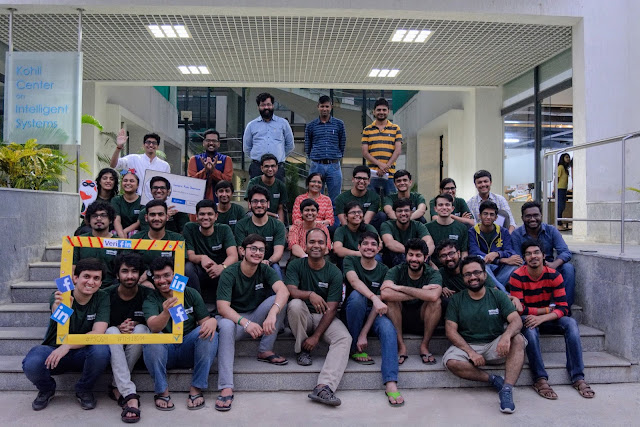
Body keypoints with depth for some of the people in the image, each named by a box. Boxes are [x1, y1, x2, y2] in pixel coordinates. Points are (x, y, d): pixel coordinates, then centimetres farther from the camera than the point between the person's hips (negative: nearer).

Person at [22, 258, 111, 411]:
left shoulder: (102, 298, -9)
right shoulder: (60, 296, -12)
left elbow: (98, 333, -19)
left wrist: (67, 346, -31)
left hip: (83, 354, 0)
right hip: (54, 350, 0)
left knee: (101, 350, -33)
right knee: (31, 365, -32)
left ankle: (84, 390, -2)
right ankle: (46, 389, 6)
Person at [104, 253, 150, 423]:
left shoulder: (147, 294, -8)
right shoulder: (107, 295, -7)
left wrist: (134, 326, -21)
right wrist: (119, 328, -22)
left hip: (137, 348, 0)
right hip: (113, 346, 0)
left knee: (141, 329, -29)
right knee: (112, 331, -30)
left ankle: (116, 387, -20)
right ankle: (130, 395, -44)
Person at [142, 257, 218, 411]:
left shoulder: (191, 294, 3)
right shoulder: (150, 300, -4)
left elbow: (204, 320, 1)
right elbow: (154, 326, -23)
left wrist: (212, 321, -26)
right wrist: (166, 313, -47)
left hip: (188, 349, 2)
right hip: (164, 353, -1)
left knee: (209, 333, -26)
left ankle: (196, 389, -18)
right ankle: (162, 391, -18)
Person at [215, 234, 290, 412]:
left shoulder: (265, 270, -6)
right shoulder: (229, 273, -15)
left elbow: (283, 290, -26)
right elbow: (222, 307, -26)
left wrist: (272, 313, -46)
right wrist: (245, 323, -43)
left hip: (257, 317, 3)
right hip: (234, 317, -3)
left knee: (279, 301, -22)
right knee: (226, 326, -38)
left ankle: (265, 351, -13)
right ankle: (226, 388, -37)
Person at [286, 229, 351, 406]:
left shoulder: (334, 272, -6)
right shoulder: (296, 265, -2)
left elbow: (331, 309, -10)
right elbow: (291, 291, -17)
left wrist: (316, 336, -19)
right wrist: (310, 294, -38)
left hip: (324, 318, 0)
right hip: (303, 317, 0)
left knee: (344, 338, -28)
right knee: (295, 305, -33)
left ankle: (323, 386, -40)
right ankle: (301, 350, -10)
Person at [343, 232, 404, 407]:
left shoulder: (383, 270, 1)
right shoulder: (350, 261, 0)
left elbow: (379, 304, -9)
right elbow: (354, 280, -24)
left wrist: (364, 333, -20)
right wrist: (374, 298, -43)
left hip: (373, 314, 1)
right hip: (352, 312, -1)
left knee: (388, 328, -30)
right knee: (357, 295, -33)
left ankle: (391, 383, -40)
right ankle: (355, 350, -18)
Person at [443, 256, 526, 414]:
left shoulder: (498, 296, 4)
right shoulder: (456, 300, 3)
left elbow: (516, 321, -8)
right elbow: (450, 330, -4)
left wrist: (506, 335, -32)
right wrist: (471, 352, -18)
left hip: (495, 346, 1)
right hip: (467, 346, 0)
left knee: (518, 340, -28)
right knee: (451, 362, -31)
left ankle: (507, 389, -33)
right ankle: (493, 380, -17)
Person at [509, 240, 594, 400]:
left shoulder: (554, 275, -8)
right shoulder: (517, 277, -15)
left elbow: (563, 308, -13)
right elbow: (520, 310, -17)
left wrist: (542, 318, -30)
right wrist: (548, 309, -16)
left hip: (548, 319, 3)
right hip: (527, 319, -3)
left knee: (571, 323, -24)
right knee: (529, 326, -36)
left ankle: (578, 377, -23)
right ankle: (540, 379, -36)